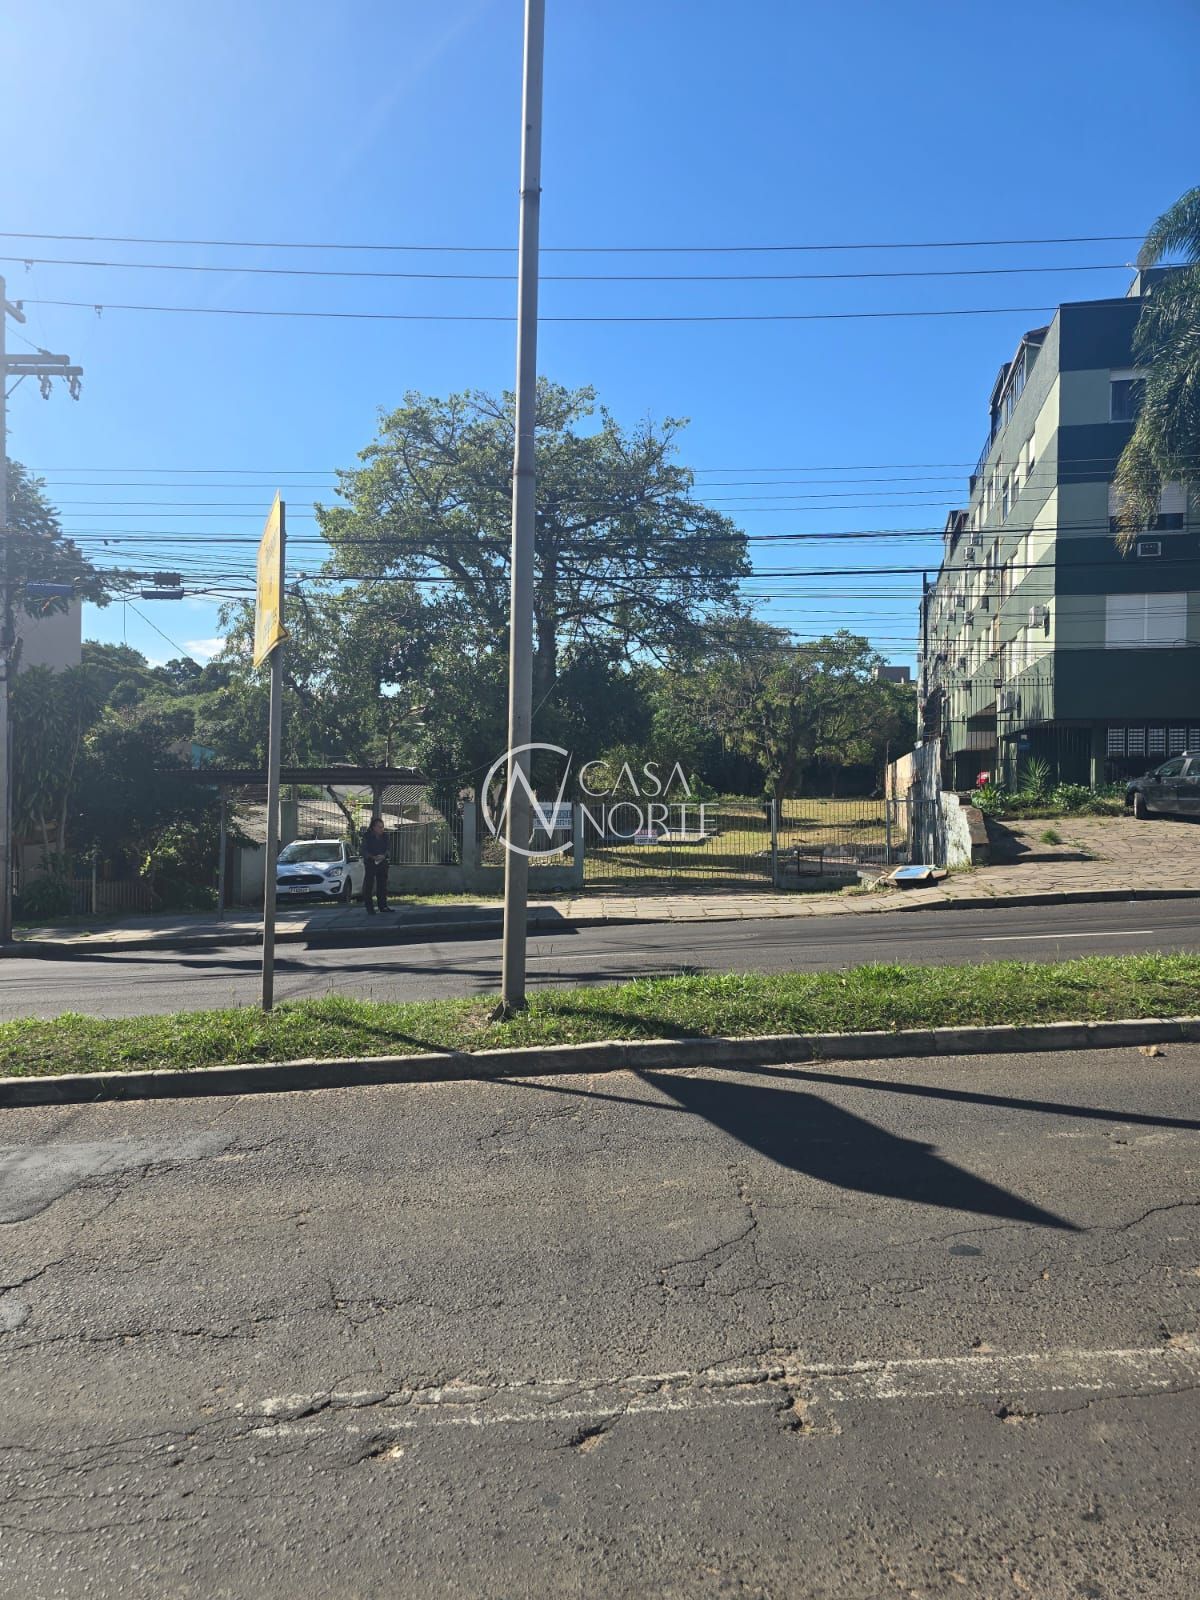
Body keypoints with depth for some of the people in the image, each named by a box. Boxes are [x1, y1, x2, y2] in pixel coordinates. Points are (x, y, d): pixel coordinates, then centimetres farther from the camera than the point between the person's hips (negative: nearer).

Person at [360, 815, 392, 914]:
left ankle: (383, 906, 18)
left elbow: (387, 848, 9)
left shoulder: (385, 835, 5)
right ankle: (369, 908, 3)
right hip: (370, 863, -4)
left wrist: (384, 855, -12)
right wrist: (373, 857, -23)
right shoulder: (367, 836, -7)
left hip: (382, 862, 4)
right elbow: (364, 851, -8)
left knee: (382, 885, 8)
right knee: (368, 886, -3)